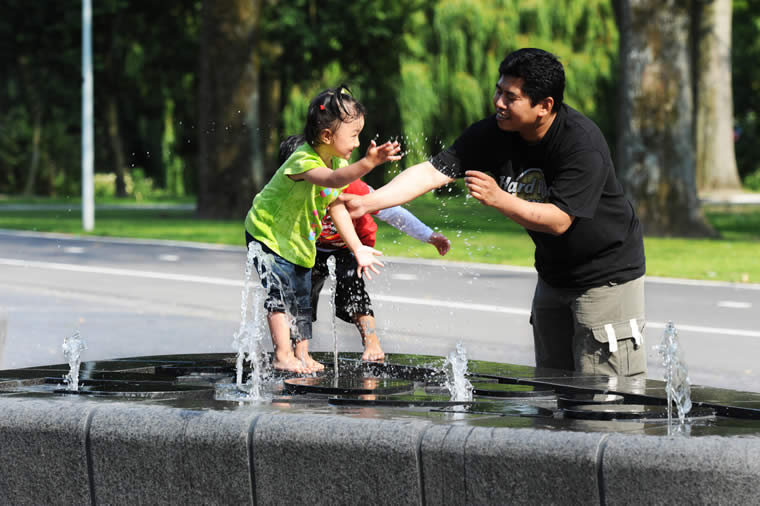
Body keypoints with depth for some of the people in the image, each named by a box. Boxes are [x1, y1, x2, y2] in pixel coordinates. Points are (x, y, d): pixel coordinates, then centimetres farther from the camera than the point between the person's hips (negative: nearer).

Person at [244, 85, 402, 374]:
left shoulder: (337, 162, -4)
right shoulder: (303, 161, -32)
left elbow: (336, 207, 1)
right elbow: (333, 180, -52)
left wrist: (357, 248, -4)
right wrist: (368, 163, -67)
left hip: (299, 240, 8)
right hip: (268, 233, -8)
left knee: (302, 297, 9)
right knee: (280, 290, -16)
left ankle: (302, 355, 16)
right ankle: (283, 355, -13)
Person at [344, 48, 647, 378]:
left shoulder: (582, 143, -27)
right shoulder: (494, 134, -10)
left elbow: (559, 220, -31)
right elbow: (433, 171, -15)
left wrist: (500, 199, -41)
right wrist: (368, 202, -25)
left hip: (608, 275, -7)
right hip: (554, 274, 7)